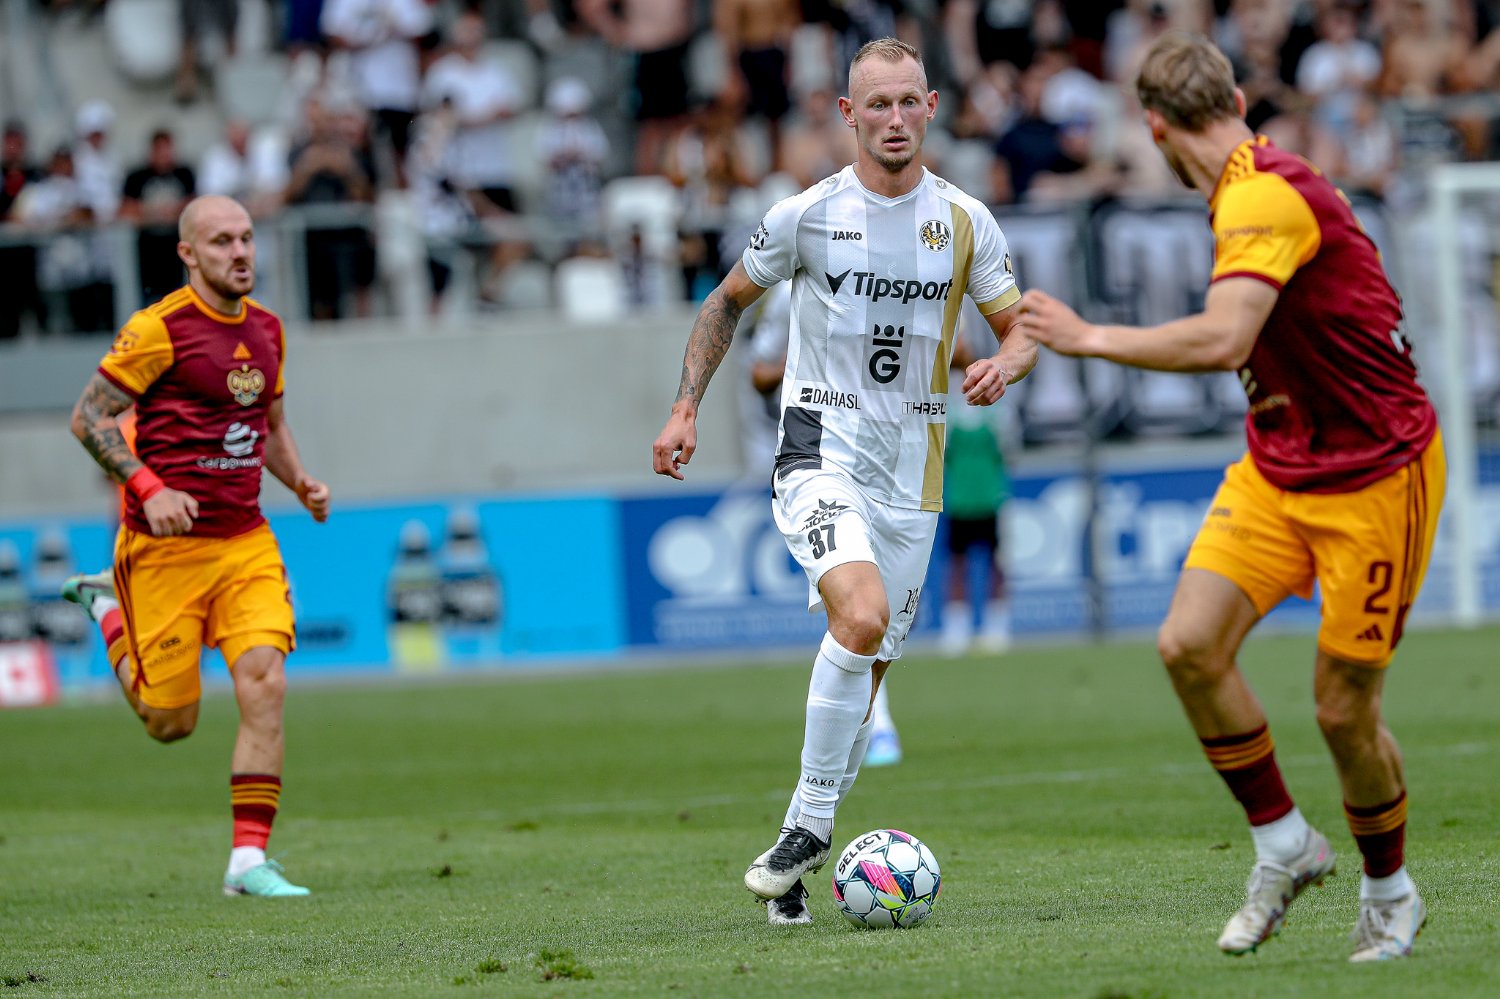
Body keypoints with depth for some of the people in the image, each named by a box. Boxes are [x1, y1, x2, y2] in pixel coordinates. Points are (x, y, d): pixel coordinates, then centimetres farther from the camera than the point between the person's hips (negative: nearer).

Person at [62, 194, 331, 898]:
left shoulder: (266, 328, 10)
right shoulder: (160, 329, -11)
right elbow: (88, 418, -9)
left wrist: (301, 483, 7)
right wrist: (148, 487, -21)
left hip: (246, 542, 5)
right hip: (166, 546, -5)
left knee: (265, 684, -14)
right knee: (170, 721, 3)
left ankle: (249, 859, -10)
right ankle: (106, 612, 33)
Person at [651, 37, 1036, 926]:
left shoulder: (965, 223, 2)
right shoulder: (807, 216, -4)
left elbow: (1021, 330, 10)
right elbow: (727, 302, 11)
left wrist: (1006, 365, -14)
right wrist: (686, 408, 3)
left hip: (912, 469, 4)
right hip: (822, 451, -4)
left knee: (866, 672, 6)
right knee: (862, 618, -27)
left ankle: (804, 844, 20)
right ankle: (812, 826, -16)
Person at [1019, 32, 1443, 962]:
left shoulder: (1266, 198, -23)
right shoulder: (1252, 191, 7)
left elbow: (1223, 340, -36)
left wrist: (1088, 336, -26)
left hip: (1375, 475, -8)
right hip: (1278, 466, 8)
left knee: (1343, 709, -3)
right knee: (1190, 644, -8)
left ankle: (1390, 895, 21)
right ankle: (1285, 846, 8)